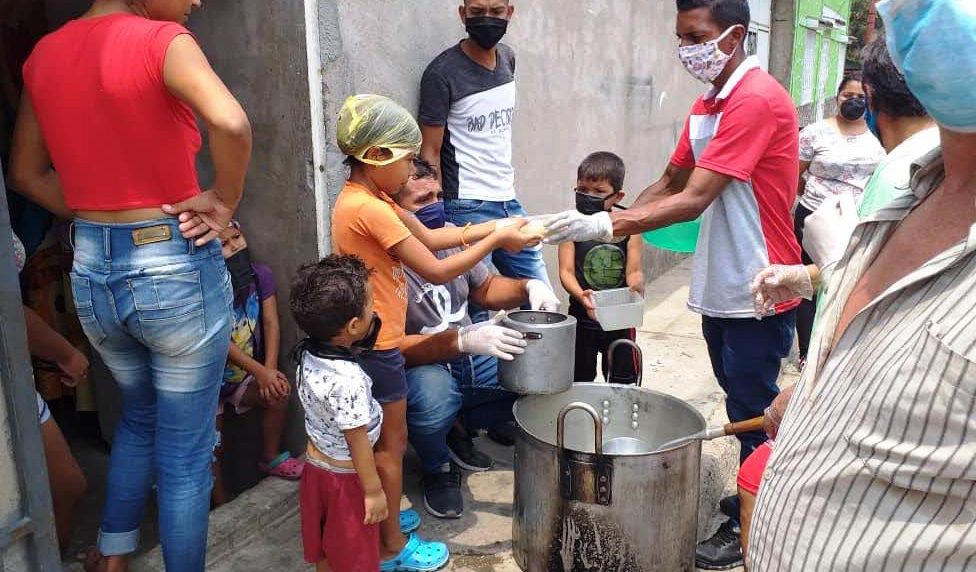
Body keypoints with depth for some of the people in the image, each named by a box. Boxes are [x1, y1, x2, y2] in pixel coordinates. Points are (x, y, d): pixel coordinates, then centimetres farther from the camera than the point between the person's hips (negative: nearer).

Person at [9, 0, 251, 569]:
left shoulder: (44, 54, 6)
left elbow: (26, 173, 13)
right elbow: (230, 123, -33)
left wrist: (98, 217, 9)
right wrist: (225, 202, -16)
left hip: (91, 271, 7)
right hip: (175, 268, -7)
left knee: (140, 414, 31)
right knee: (185, 451, 10)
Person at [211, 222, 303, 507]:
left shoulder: (261, 275, -10)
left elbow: (271, 323, -11)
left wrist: (270, 369, -23)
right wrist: (260, 372, -29)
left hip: (245, 376, 3)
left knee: (279, 393, -22)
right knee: (212, 451, -5)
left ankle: (271, 459, 3)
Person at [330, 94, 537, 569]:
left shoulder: (364, 199, 6)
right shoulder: (370, 209, -26)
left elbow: (429, 238, 8)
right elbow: (437, 271, -24)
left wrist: (491, 226, 1)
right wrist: (496, 240, -15)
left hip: (366, 343, 9)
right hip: (377, 348, -9)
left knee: (379, 439, 21)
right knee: (392, 443, 6)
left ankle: (380, 518, 38)